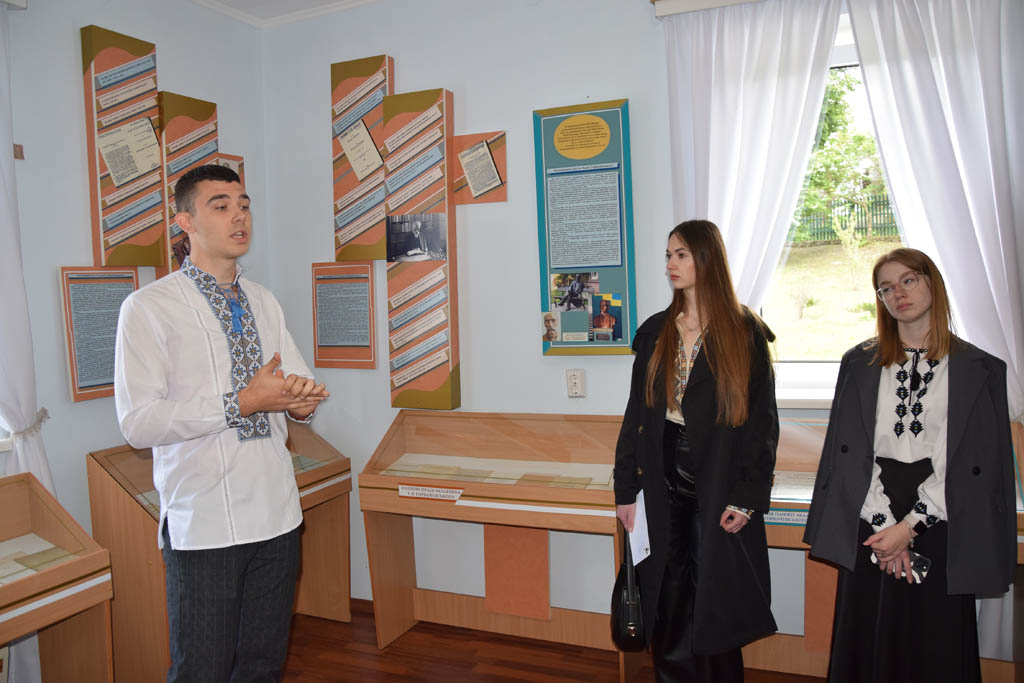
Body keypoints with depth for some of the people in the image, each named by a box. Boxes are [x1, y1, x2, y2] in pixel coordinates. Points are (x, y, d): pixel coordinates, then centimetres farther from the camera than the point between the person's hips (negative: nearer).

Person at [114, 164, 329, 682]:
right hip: (203, 524, -5)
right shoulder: (149, 307, -7)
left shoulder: (264, 303, 12)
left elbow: (300, 383, 16)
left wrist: (302, 400, -8)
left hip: (277, 513, 5)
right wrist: (244, 404, -20)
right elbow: (139, 423, -14)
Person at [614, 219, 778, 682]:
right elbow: (636, 415, 8)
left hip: (719, 494, -3)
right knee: (667, 612, 8)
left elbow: (763, 420, -4)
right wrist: (625, 489, 5)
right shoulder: (655, 333, 8)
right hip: (663, 491, 3)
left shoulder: (746, 334, -2)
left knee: (714, 611, 5)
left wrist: (748, 497, -10)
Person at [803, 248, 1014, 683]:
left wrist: (909, 525, -12)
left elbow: (976, 466, -4)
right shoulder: (860, 363, 7)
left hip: (941, 534, -1)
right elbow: (848, 452, 2)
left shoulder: (980, 370, 2)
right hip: (868, 532, 2)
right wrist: (883, 526, -8)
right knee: (866, 648, 8)